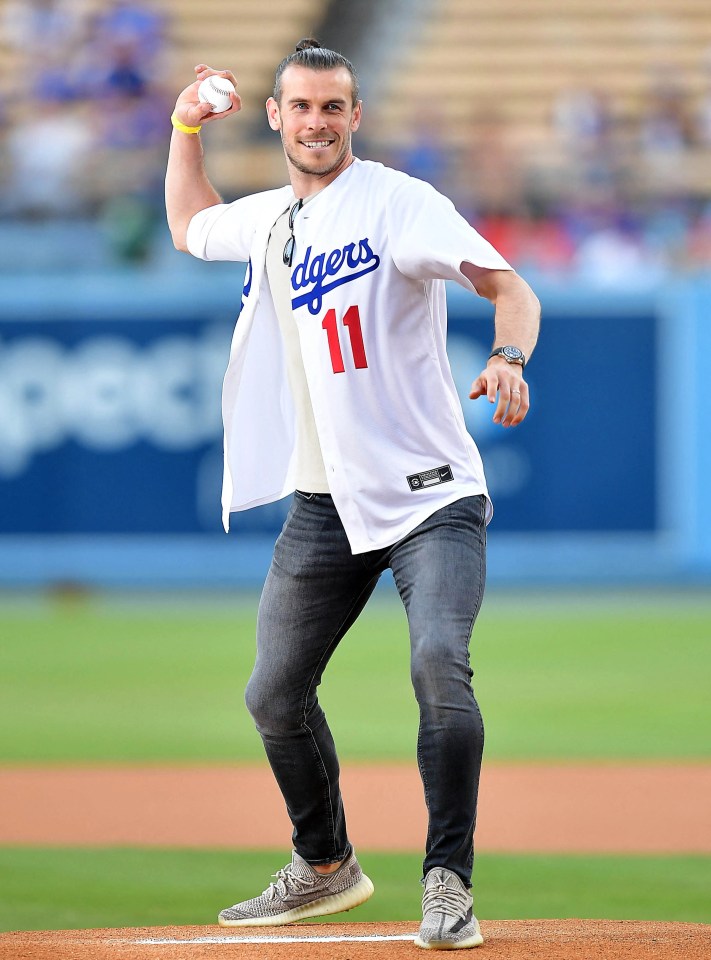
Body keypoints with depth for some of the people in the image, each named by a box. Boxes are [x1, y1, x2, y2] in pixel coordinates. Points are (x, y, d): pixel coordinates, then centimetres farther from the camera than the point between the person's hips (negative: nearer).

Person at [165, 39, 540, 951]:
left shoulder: (399, 204, -9)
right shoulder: (266, 220, 12)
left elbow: (506, 283, -19)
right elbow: (189, 227, 35)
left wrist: (508, 358, -38)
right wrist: (186, 129, 24)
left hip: (429, 496, -7)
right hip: (322, 504, 7)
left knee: (439, 662, -26)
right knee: (274, 695, 9)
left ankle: (448, 884, -19)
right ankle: (325, 867, 31)